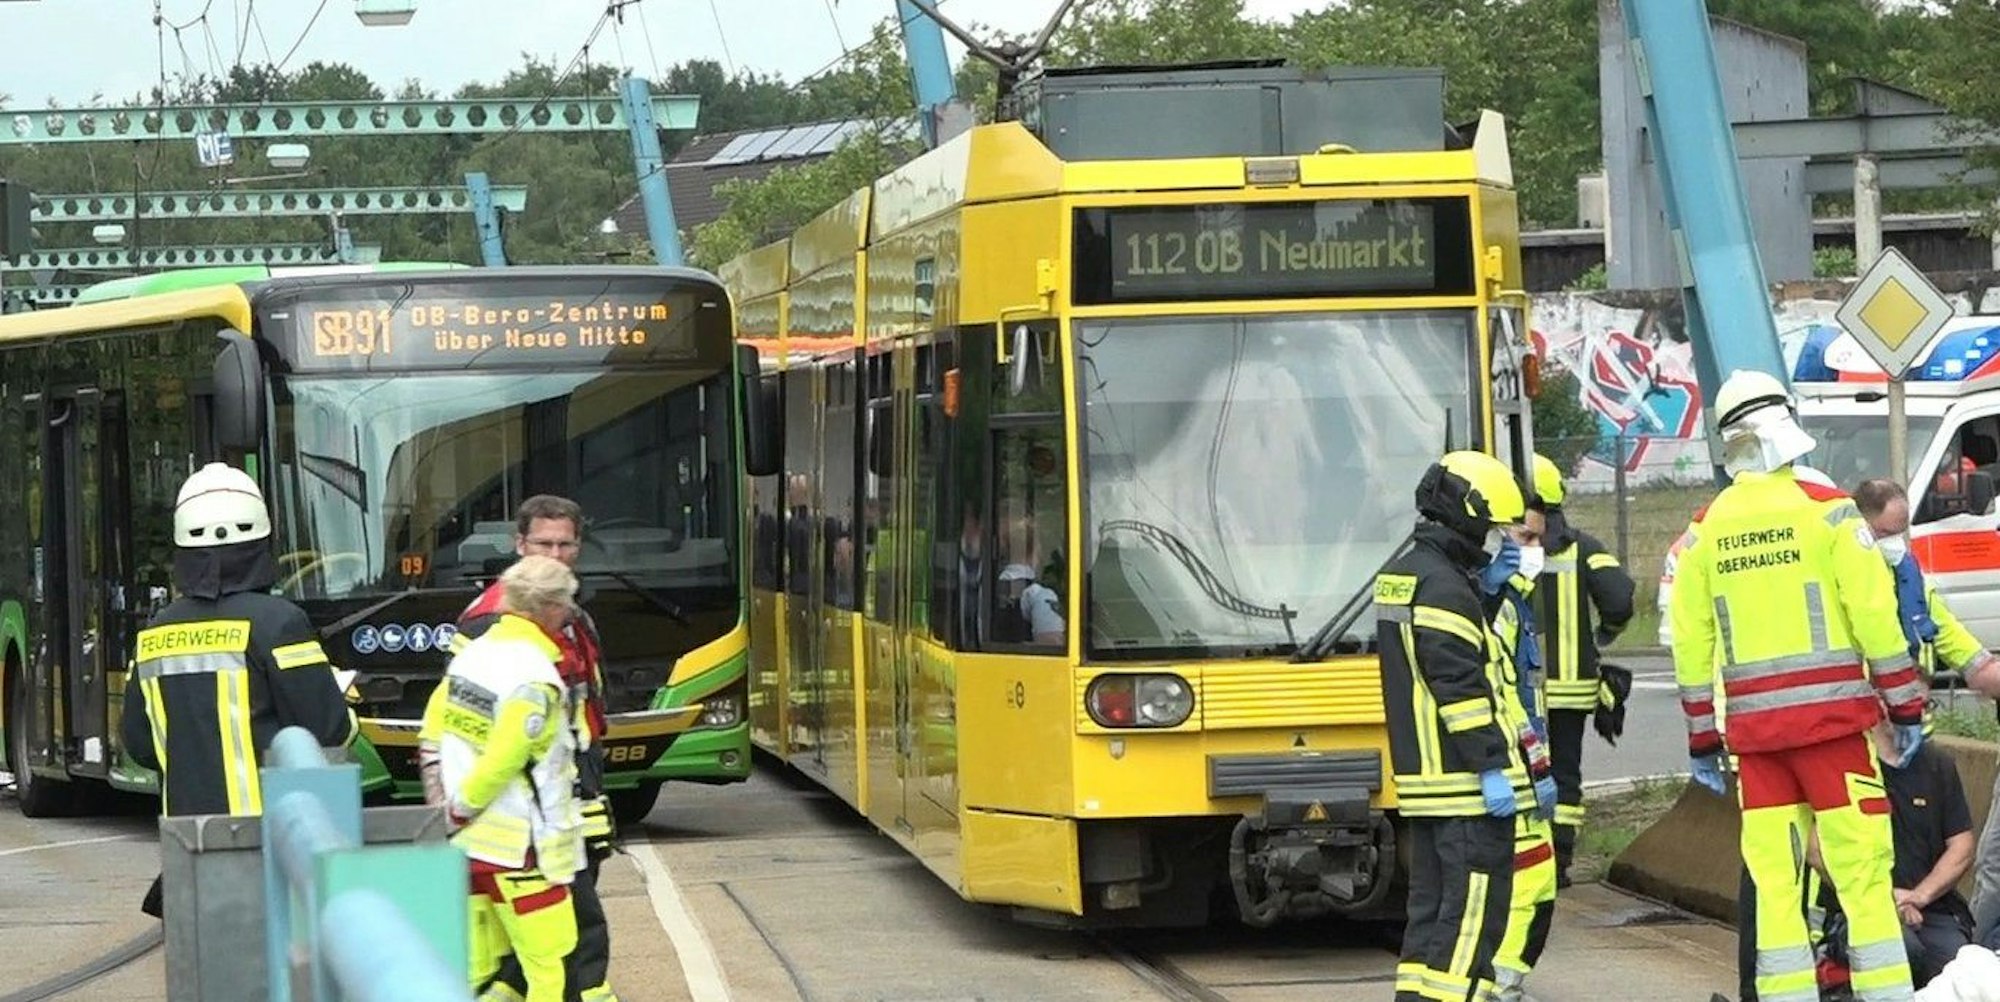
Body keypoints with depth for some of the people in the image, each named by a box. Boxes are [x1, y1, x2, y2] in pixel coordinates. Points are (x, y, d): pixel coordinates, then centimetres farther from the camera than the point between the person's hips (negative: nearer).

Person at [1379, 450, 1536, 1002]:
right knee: (1473, 913, -9)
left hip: (1424, 779, 10)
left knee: (1432, 907, 13)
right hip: (1466, 785, -10)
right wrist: (1491, 767, -19)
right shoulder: (1442, 588, -16)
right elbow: (1460, 687, -20)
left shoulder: (1400, 575, 16)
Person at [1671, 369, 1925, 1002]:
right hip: (1830, 716, -3)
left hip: (1752, 727, 3)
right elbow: (1875, 614, -6)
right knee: (1861, 868, -2)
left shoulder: (1706, 528, 7)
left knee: (1772, 880, 6)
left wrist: (1701, 737, 16)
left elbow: (1690, 641, 9)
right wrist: (1906, 706, 2)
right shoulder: (1826, 510, -4)